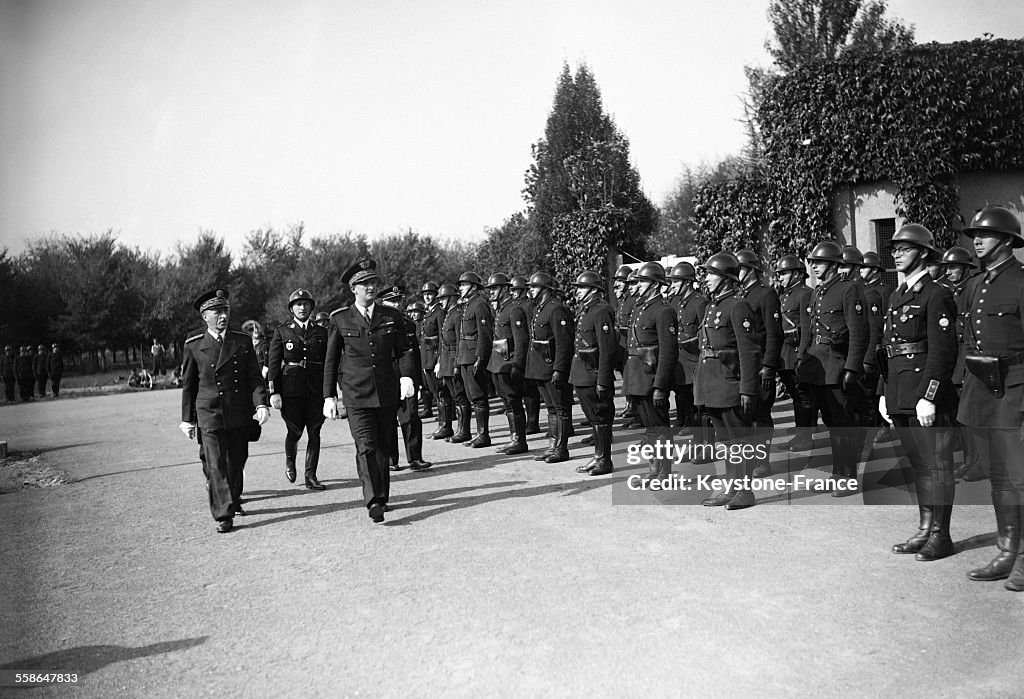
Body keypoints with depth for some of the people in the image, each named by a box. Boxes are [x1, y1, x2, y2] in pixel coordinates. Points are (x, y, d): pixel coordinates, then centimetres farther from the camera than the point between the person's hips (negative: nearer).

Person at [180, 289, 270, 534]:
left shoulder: (243, 341, 4)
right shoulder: (194, 346, 1)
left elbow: (255, 377, 3)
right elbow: (188, 384, 7)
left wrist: (261, 403, -12)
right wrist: (187, 418, 8)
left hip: (240, 415, 2)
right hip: (210, 416, -2)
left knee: (237, 461, 14)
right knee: (216, 465, -7)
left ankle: (233, 501, 35)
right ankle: (224, 515, -3)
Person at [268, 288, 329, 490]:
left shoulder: (321, 332, 11)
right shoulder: (282, 332, 6)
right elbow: (273, 364, 2)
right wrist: (274, 392, -6)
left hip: (316, 390, 2)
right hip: (291, 390, -2)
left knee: (314, 432, 0)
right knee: (294, 431, 0)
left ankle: (310, 476, 6)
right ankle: (290, 461, 30)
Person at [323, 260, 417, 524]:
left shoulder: (391, 316, 9)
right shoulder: (340, 319, 4)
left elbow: (404, 350, 9)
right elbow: (331, 361, 8)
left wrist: (406, 376, -10)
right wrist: (329, 396, 5)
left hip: (388, 393, 3)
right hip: (356, 395, -2)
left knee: (384, 447, 10)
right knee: (366, 447, -13)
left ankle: (382, 497, 25)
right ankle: (373, 502, -17)